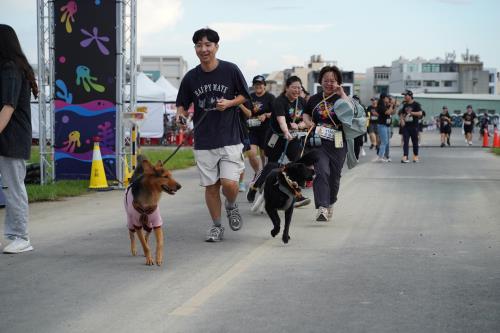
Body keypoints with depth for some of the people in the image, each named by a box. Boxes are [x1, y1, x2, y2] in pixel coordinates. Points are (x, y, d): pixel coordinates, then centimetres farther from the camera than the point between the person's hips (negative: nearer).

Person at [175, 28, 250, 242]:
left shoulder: (230, 70, -3)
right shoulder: (191, 77, 2)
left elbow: (244, 96, 8)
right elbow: (182, 103, 11)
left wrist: (230, 103, -12)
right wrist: (181, 113, -11)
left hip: (230, 138, -2)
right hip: (203, 141, 2)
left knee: (229, 183, -12)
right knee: (210, 185, 5)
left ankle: (231, 206, 21)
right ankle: (216, 226, 22)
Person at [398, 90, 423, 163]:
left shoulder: (416, 104, -4)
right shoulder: (405, 105, 13)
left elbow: (420, 113, -14)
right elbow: (401, 114, 21)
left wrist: (411, 113, -17)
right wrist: (401, 120, 2)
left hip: (414, 126, -4)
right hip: (406, 126, 4)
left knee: (415, 142, 5)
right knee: (405, 141, -5)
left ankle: (416, 156, 18)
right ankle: (405, 157, -11)